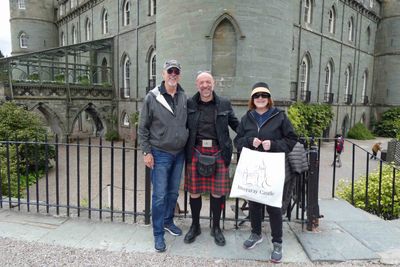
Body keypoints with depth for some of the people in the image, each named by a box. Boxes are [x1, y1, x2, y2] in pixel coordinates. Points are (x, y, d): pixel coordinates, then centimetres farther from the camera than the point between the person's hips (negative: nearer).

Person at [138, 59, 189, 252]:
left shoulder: (184, 98, 3)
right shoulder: (152, 97, -7)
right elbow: (143, 128, -5)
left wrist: (187, 147, 8)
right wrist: (146, 152, -9)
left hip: (179, 154, 4)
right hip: (160, 154, -4)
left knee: (173, 192, 17)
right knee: (160, 195, 0)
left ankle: (168, 221, 38)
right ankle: (158, 234, 16)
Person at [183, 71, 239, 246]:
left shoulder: (224, 104, 6)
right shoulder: (189, 104, 4)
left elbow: (235, 124, 11)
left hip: (218, 153, 0)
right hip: (195, 152, 0)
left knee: (217, 192, 8)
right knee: (194, 191, 8)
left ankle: (216, 228, 29)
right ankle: (195, 226, 30)